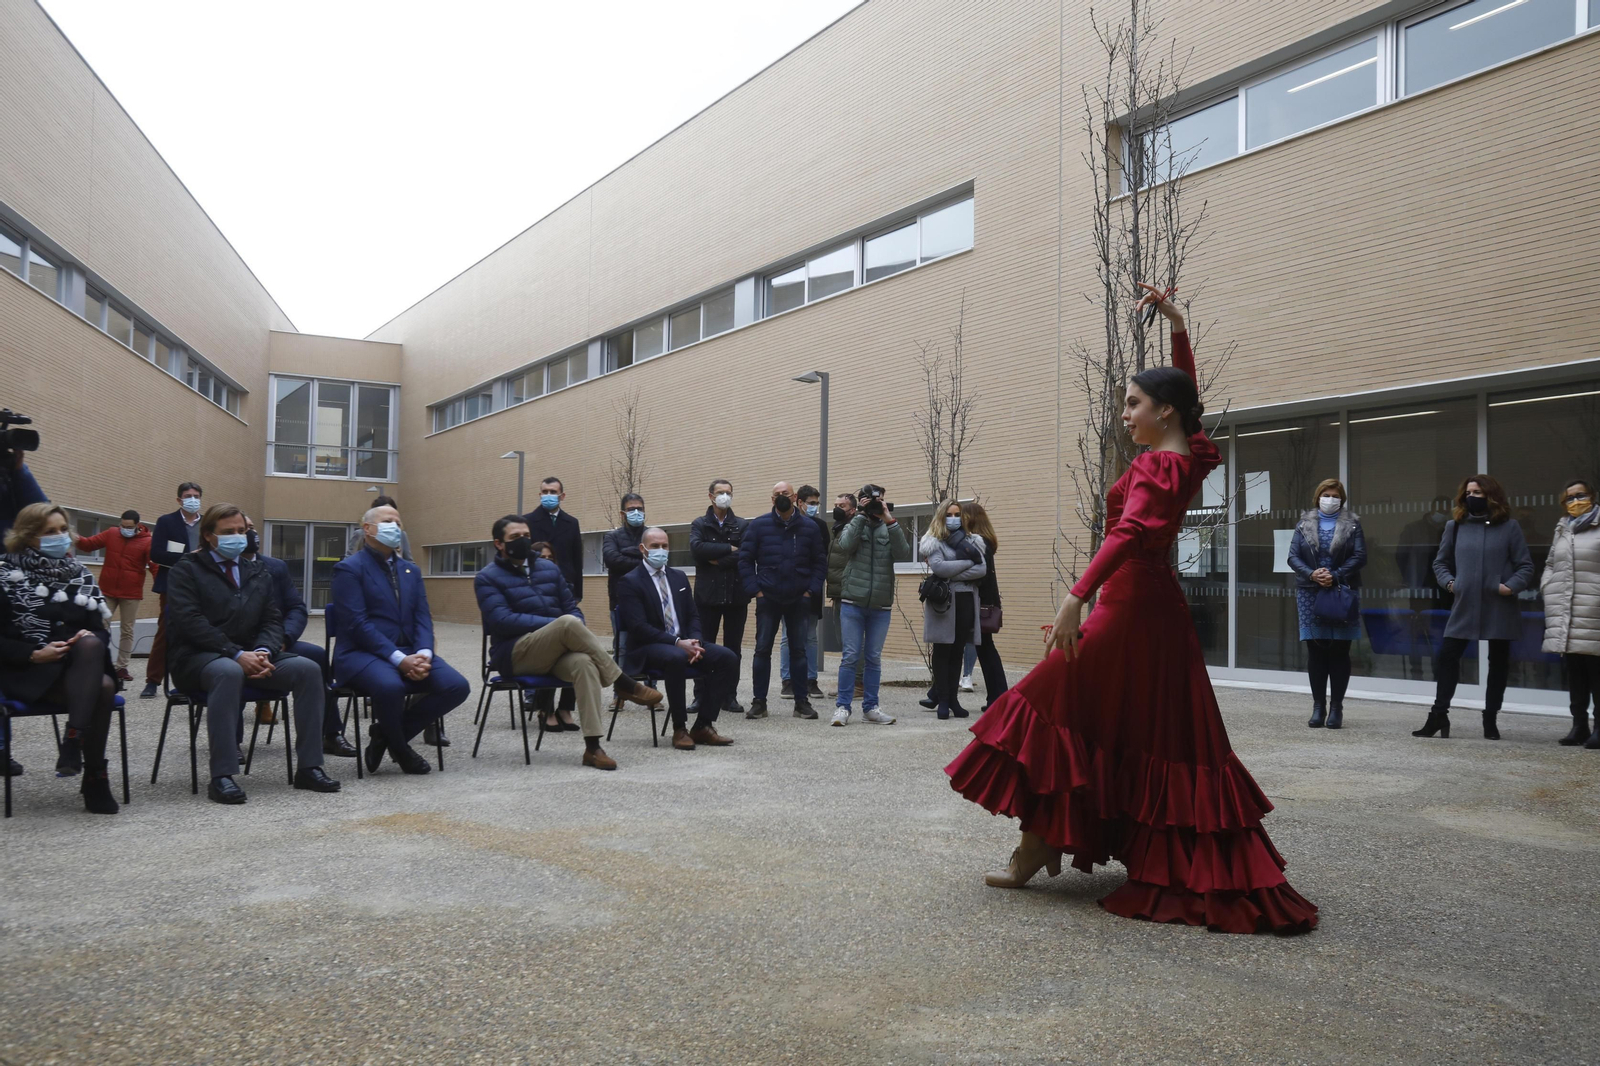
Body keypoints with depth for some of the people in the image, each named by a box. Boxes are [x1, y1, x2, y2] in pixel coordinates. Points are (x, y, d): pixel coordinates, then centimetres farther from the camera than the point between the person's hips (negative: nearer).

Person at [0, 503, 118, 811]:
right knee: (102, 688, -32)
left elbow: (100, 630, 12)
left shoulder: (79, 574, 15)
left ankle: (74, 740, -35)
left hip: (78, 668, 4)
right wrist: (34, 654, -18)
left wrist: (90, 637, -11)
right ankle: (95, 778, -26)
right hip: (28, 671, -4)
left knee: (91, 642, -34)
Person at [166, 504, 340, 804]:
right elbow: (190, 622, -11)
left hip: (251, 655, 5)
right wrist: (237, 654, -22)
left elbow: (272, 620, 11)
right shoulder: (185, 570, 2)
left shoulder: (257, 572, 18)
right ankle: (221, 777, -38)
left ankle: (308, 767, -17)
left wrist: (263, 652, -13)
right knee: (229, 672, -40)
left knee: (308, 668, -20)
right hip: (199, 657, -5)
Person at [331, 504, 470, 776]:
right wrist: (399, 659, -22)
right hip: (362, 653, -6)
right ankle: (399, 746, -4)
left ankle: (385, 734, 3)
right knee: (390, 686, -38)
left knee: (457, 686, -18)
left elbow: (422, 618, 9)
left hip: (409, 652, 6)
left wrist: (423, 654, -13)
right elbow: (357, 623, -13)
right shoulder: (349, 569, -2)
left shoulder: (411, 570, 18)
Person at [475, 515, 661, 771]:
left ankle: (592, 747, -39)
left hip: (556, 652, 4)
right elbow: (503, 621, -14)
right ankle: (624, 684, -22)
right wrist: (557, 625, -19)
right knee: (568, 623, -32)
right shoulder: (487, 578, 0)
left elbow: (573, 608, 17)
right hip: (515, 654, -4)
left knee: (584, 662, -33)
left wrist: (576, 634, -8)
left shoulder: (549, 568, 15)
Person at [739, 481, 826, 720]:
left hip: (799, 600, 1)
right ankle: (759, 702, 7)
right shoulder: (758, 525, 1)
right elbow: (745, 559, 1)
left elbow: (820, 562, 6)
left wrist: (812, 590, -4)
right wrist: (754, 590, -7)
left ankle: (801, 702, 13)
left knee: (799, 650, 6)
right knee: (763, 649, 0)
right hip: (768, 599, -1)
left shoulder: (809, 527, 3)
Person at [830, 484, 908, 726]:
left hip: (880, 605, 2)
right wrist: (860, 515, -11)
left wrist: (890, 521, -14)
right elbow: (846, 545, -16)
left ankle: (870, 707, 17)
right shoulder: (854, 524, 6)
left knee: (874, 658, 8)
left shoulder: (890, 529, 8)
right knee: (851, 656, -2)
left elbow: (903, 554, -9)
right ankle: (842, 706, 5)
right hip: (852, 603, -2)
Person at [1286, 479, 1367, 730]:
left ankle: (1336, 708, 7)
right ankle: (1318, 706, 10)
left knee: (1339, 651, 1)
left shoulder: (1352, 524, 5)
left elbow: (1360, 556, -4)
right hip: (1310, 593, 1)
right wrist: (1312, 574, -15)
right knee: (1315, 650, 3)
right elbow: (1293, 557, 1)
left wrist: (1335, 576, -17)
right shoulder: (1305, 523, 8)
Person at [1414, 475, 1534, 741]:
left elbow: (1526, 566, 0)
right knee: (1446, 657, -3)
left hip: (1500, 608, -1)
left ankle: (1490, 719, 19)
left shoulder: (1509, 527, 0)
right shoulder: (1455, 526, 6)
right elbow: (1440, 562, 15)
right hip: (1464, 607, 2)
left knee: (1498, 663, 8)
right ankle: (1439, 714, 5)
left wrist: (1511, 587, -16)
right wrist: (1449, 582, -3)